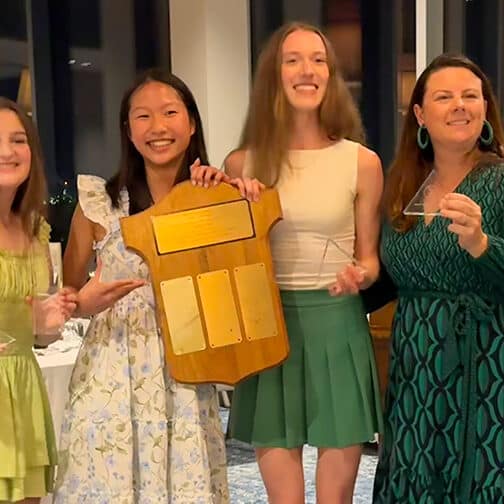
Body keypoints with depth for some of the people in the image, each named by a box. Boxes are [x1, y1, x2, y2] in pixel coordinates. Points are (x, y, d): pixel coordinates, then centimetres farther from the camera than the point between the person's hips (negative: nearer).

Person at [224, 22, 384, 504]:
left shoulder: (361, 162, 0)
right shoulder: (242, 163, 2)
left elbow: (369, 258, 7)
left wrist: (360, 277, -15)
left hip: (337, 324, 0)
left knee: (339, 465, 6)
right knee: (276, 453, 7)